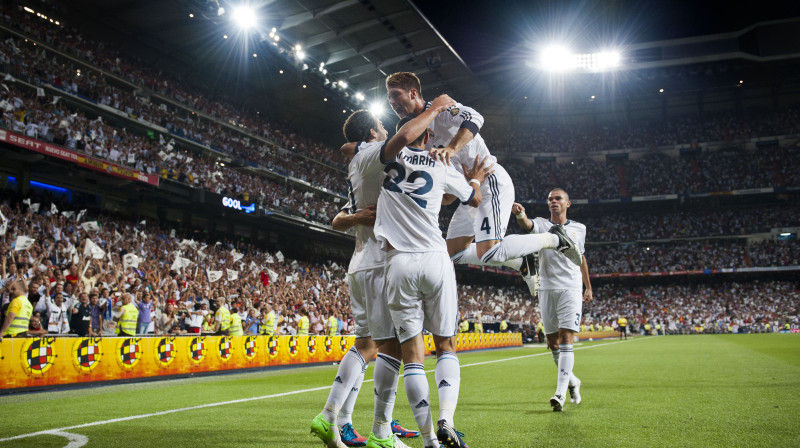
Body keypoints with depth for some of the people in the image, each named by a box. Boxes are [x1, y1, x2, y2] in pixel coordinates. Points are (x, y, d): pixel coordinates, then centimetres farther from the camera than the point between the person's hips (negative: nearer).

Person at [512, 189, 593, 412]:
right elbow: (527, 224, -21)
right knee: (552, 341, 5)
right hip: (546, 289, 1)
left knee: (566, 338, -13)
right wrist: (520, 214, -45)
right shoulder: (541, 224, 4)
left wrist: (588, 287, 26)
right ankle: (572, 380, 28)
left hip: (571, 289, -1)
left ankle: (560, 393, -15)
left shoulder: (579, 228, 11)